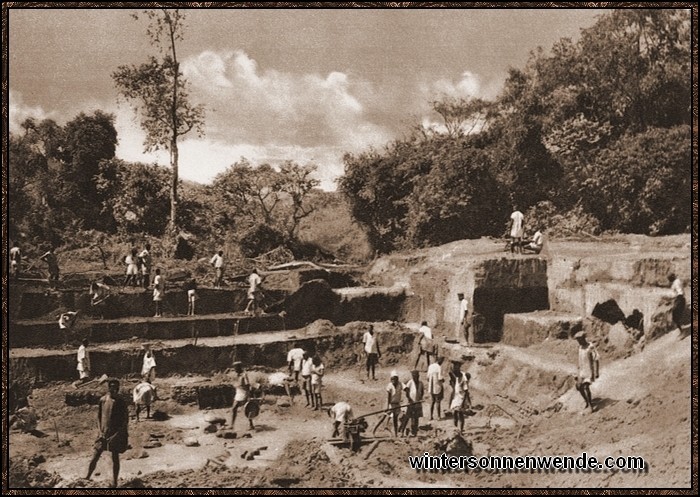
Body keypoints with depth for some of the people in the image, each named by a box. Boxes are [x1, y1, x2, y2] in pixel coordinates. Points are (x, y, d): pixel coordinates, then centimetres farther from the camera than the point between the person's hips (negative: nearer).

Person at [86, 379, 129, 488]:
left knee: (115, 458, 3)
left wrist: (116, 435, -13)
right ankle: (87, 477, 12)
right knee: (95, 456, 0)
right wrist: (101, 432, -1)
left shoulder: (121, 403, -8)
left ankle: (115, 482, 13)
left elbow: (125, 421, -6)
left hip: (116, 434, -2)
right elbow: (99, 416, 10)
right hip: (104, 433, 3)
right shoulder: (103, 400, 1)